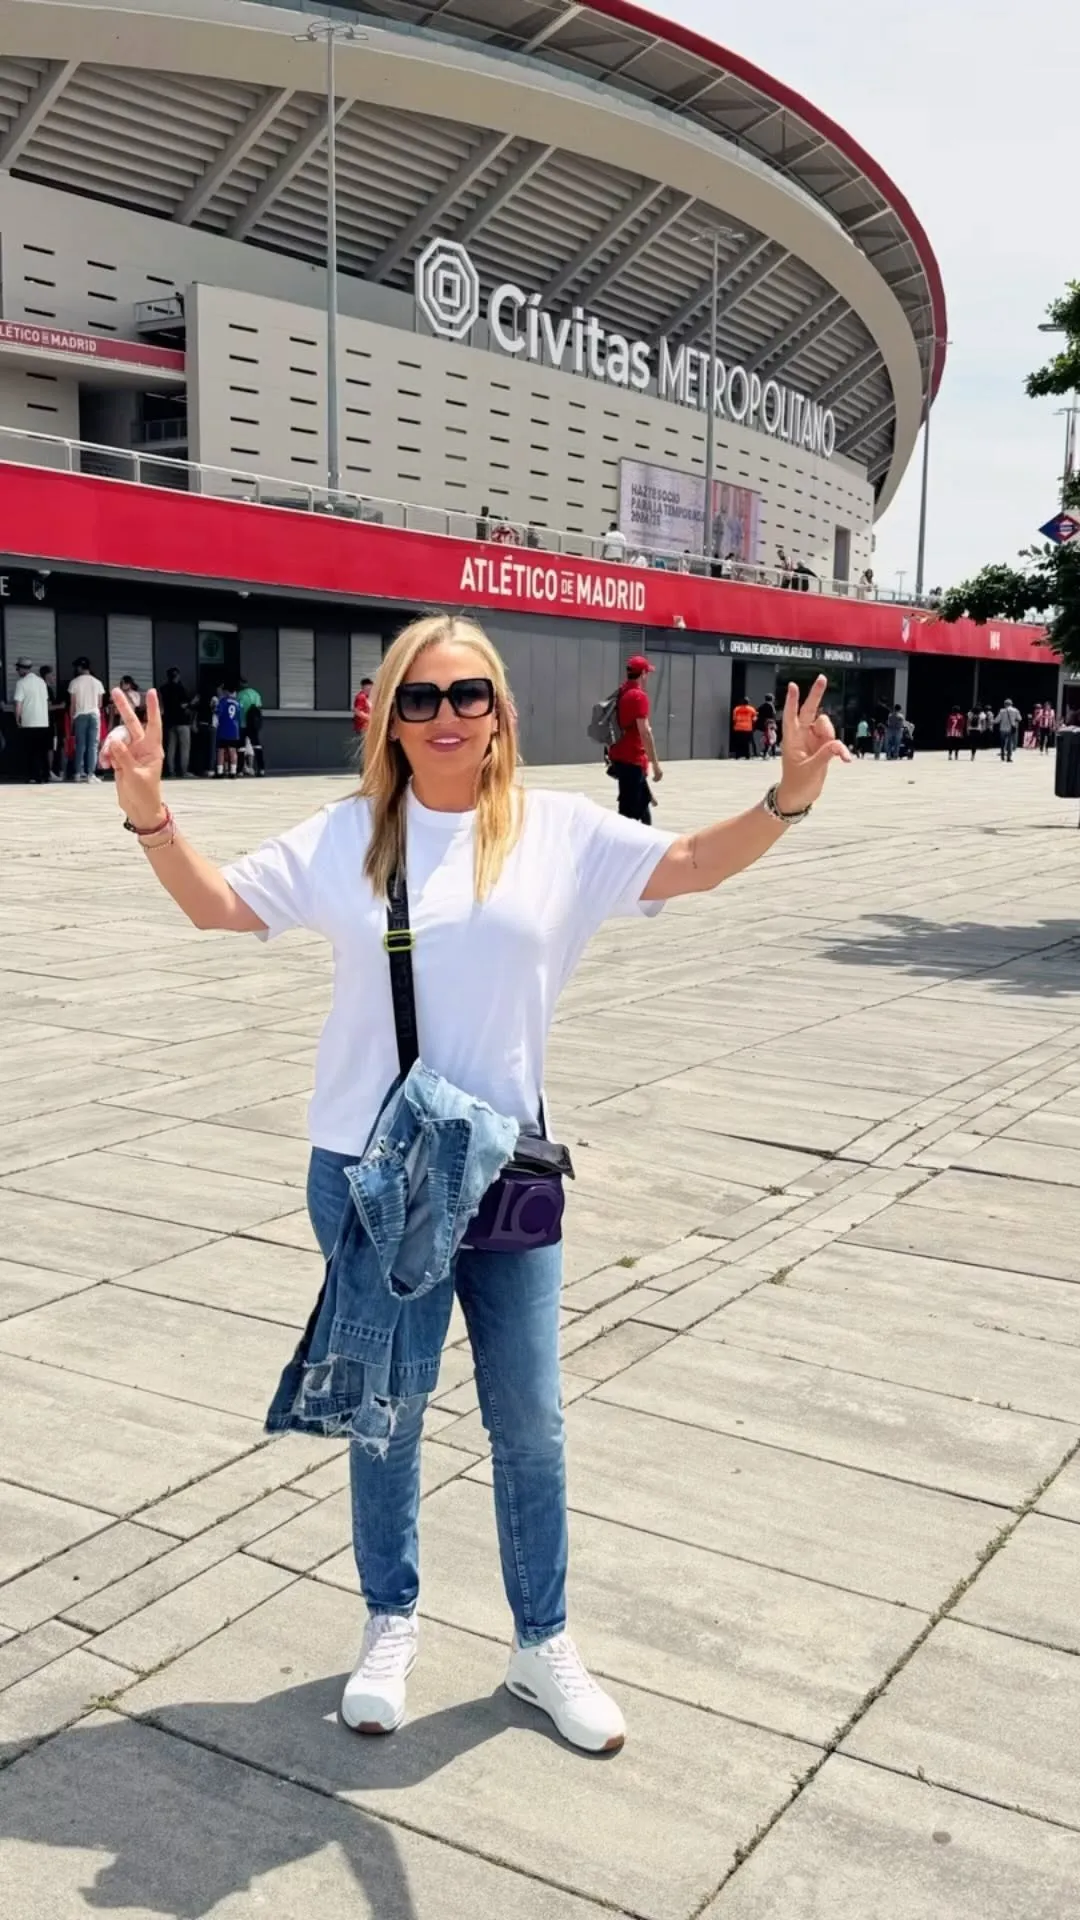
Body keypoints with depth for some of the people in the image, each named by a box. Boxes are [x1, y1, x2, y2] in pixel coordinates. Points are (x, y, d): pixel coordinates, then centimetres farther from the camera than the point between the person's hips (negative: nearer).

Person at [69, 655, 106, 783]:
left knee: (80, 744, 8)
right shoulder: (97, 682, 3)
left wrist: (72, 719, 8)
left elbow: (72, 704, -2)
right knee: (93, 745, -1)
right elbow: (100, 704, 7)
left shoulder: (74, 682, -2)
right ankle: (90, 774, -7)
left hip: (80, 715, 0)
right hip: (94, 715, 0)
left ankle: (79, 773, 12)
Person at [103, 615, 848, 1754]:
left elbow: (690, 865, 2)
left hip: (508, 1171, 1)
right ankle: (391, 1627, 36)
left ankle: (542, 1646, 31)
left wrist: (787, 798, -14)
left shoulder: (560, 832, -1)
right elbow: (219, 905, 2)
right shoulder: (345, 838, -1)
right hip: (370, 1176, -1)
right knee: (386, 1413, 13)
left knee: (529, 1419, 11)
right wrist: (149, 813, -14)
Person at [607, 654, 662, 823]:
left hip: (619, 757, 9)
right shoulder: (639, 696, -15)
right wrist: (655, 764, -20)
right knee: (629, 809, -6)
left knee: (643, 800, 20)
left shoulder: (620, 693, 11)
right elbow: (644, 732, -21)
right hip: (632, 759, -9)